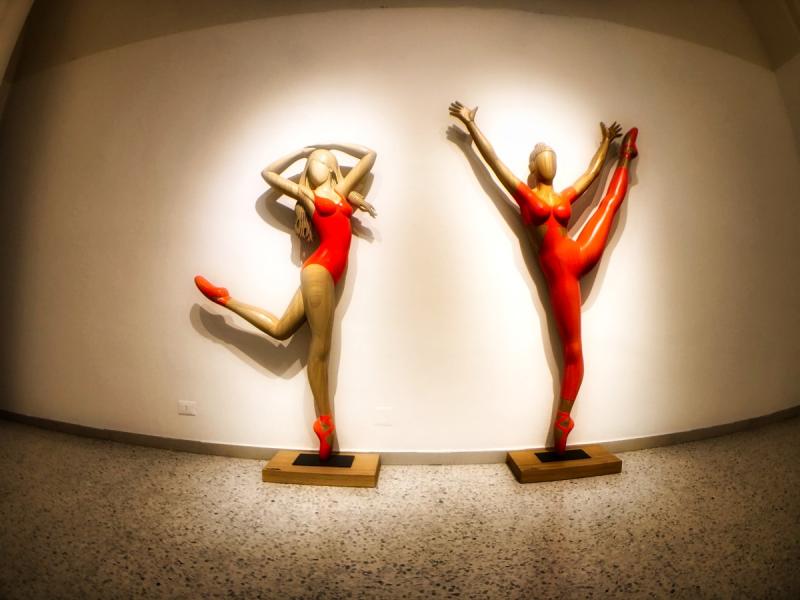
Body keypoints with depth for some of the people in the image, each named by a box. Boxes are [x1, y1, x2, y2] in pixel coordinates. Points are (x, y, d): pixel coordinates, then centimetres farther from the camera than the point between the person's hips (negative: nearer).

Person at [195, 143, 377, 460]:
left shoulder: (342, 190, 21)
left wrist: (332, 144, 29)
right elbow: (268, 172, 21)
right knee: (320, 348, -4)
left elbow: (370, 155, 30)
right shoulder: (306, 194, 10)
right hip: (320, 269, -6)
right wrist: (303, 150, 25)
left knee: (279, 329, 13)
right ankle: (324, 421, 5)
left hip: (327, 271, 6)